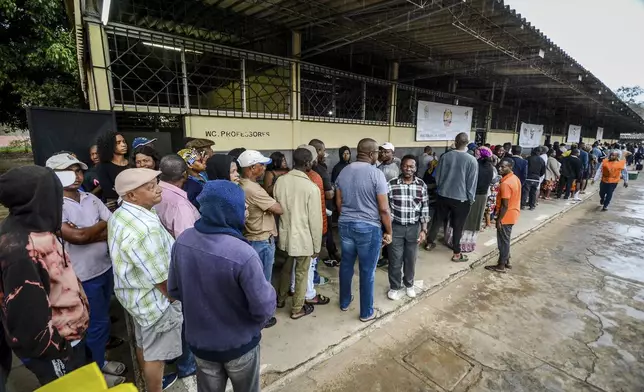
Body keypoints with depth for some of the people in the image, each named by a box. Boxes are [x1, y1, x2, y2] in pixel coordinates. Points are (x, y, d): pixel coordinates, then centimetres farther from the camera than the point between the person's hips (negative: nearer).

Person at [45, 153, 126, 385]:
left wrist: (87, 233, -17)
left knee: (101, 318, 22)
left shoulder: (91, 199, 2)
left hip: (106, 268, 6)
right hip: (83, 277, -6)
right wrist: (103, 224, -10)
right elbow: (76, 237, -26)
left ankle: (99, 359, 43)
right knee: (97, 323, 10)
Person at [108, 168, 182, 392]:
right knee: (155, 354, 14)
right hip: (154, 300, -10)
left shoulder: (120, 215, -2)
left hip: (133, 293, 10)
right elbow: (161, 278, -28)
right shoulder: (145, 227, -35)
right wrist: (175, 299, -12)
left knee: (143, 344, 28)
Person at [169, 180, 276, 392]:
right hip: (239, 344, -4)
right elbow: (264, 309, -25)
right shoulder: (243, 254, -34)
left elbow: (174, 290, -1)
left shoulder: (182, 241, -16)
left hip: (199, 341, 5)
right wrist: (268, 291, -4)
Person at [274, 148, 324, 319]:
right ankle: (297, 309, 30)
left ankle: (281, 299, 45)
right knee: (302, 274, 13)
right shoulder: (311, 187, -20)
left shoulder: (280, 181, -5)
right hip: (303, 238, -5)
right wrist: (317, 245, -5)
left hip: (285, 235, 6)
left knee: (286, 268, 26)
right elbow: (315, 220, -16)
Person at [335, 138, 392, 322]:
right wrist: (388, 231, -3)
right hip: (369, 228, -5)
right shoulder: (376, 174, -15)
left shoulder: (343, 172, 3)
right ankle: (366, 312, 24)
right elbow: (384, 209, -14)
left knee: (346, 265, 20)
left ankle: (344, 302, 38)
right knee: (367, 271, 9)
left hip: (345, 225, 6)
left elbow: (339, 202, 10)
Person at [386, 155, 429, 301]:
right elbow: (387, 208, -6)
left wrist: (423, 230, -3)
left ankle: (409, 284, 39)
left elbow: (425, 209, 1)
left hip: (414, 228, 2)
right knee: (395, 260, 8)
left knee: (411, 259, 16)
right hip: (396, 227, -2)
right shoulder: (391, 184, -9)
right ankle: (394, 287, 29)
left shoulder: (421, 185, -2)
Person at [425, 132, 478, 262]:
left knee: (437, 220, 18)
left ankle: (430, 242, 32)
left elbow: (437, 176, 3)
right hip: (461, 198, -2)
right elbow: (472, 183, -9)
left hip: (443, 196, 3)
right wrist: (471, 199, 3)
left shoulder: (445, 156, -5)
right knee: (457, 226, 8)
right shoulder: (472, 160, -12)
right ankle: (456, 253, 18)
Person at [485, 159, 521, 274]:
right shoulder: (515, 179, 7)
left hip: (506, 216, -9)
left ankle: (501, 266, 12)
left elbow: (504, 205, -24)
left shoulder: (505, 183, -24)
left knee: (503, 241, 1)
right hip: (513, 214, 9)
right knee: (506, 239, 19)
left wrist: (499, 219, -17)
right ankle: (506, 262, 30)